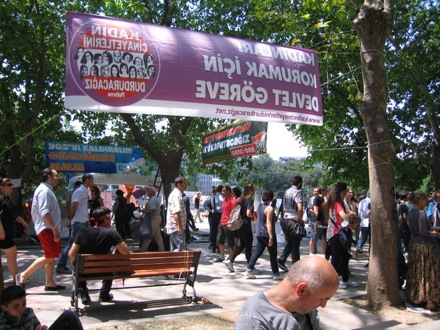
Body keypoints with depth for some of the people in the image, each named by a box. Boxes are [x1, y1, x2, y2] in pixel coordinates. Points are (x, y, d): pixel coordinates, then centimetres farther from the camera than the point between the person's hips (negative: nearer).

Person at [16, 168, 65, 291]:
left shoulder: (47, 190, 18)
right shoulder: (44, 190, -14)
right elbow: (44, 212, -23)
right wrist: (55, 228, -25)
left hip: (50, 229, 10)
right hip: (46, 229, -10)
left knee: (52, 257, 11)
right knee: (49, 256, -9)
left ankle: (50, 283, 16)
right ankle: (23, 276, -1)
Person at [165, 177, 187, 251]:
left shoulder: (174, 194, 18)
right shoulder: (177, 195, -16)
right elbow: (176, 212, -25)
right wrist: (179, 226, -28)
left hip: (173, 227, 11)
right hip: (176, 227, -11)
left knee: (174, 249, 13)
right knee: (181, 248, -12)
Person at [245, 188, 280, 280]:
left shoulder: (259, 206, 9)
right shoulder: (269, 208, -16)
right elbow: (268, 223, -21)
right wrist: (271, 237, -21)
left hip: (259, 234, 7)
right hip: (267, 234, -7)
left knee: (257, 251, 10)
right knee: (273, 254, 5)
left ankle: (249, 270, 2)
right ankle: (276, 274, 14)